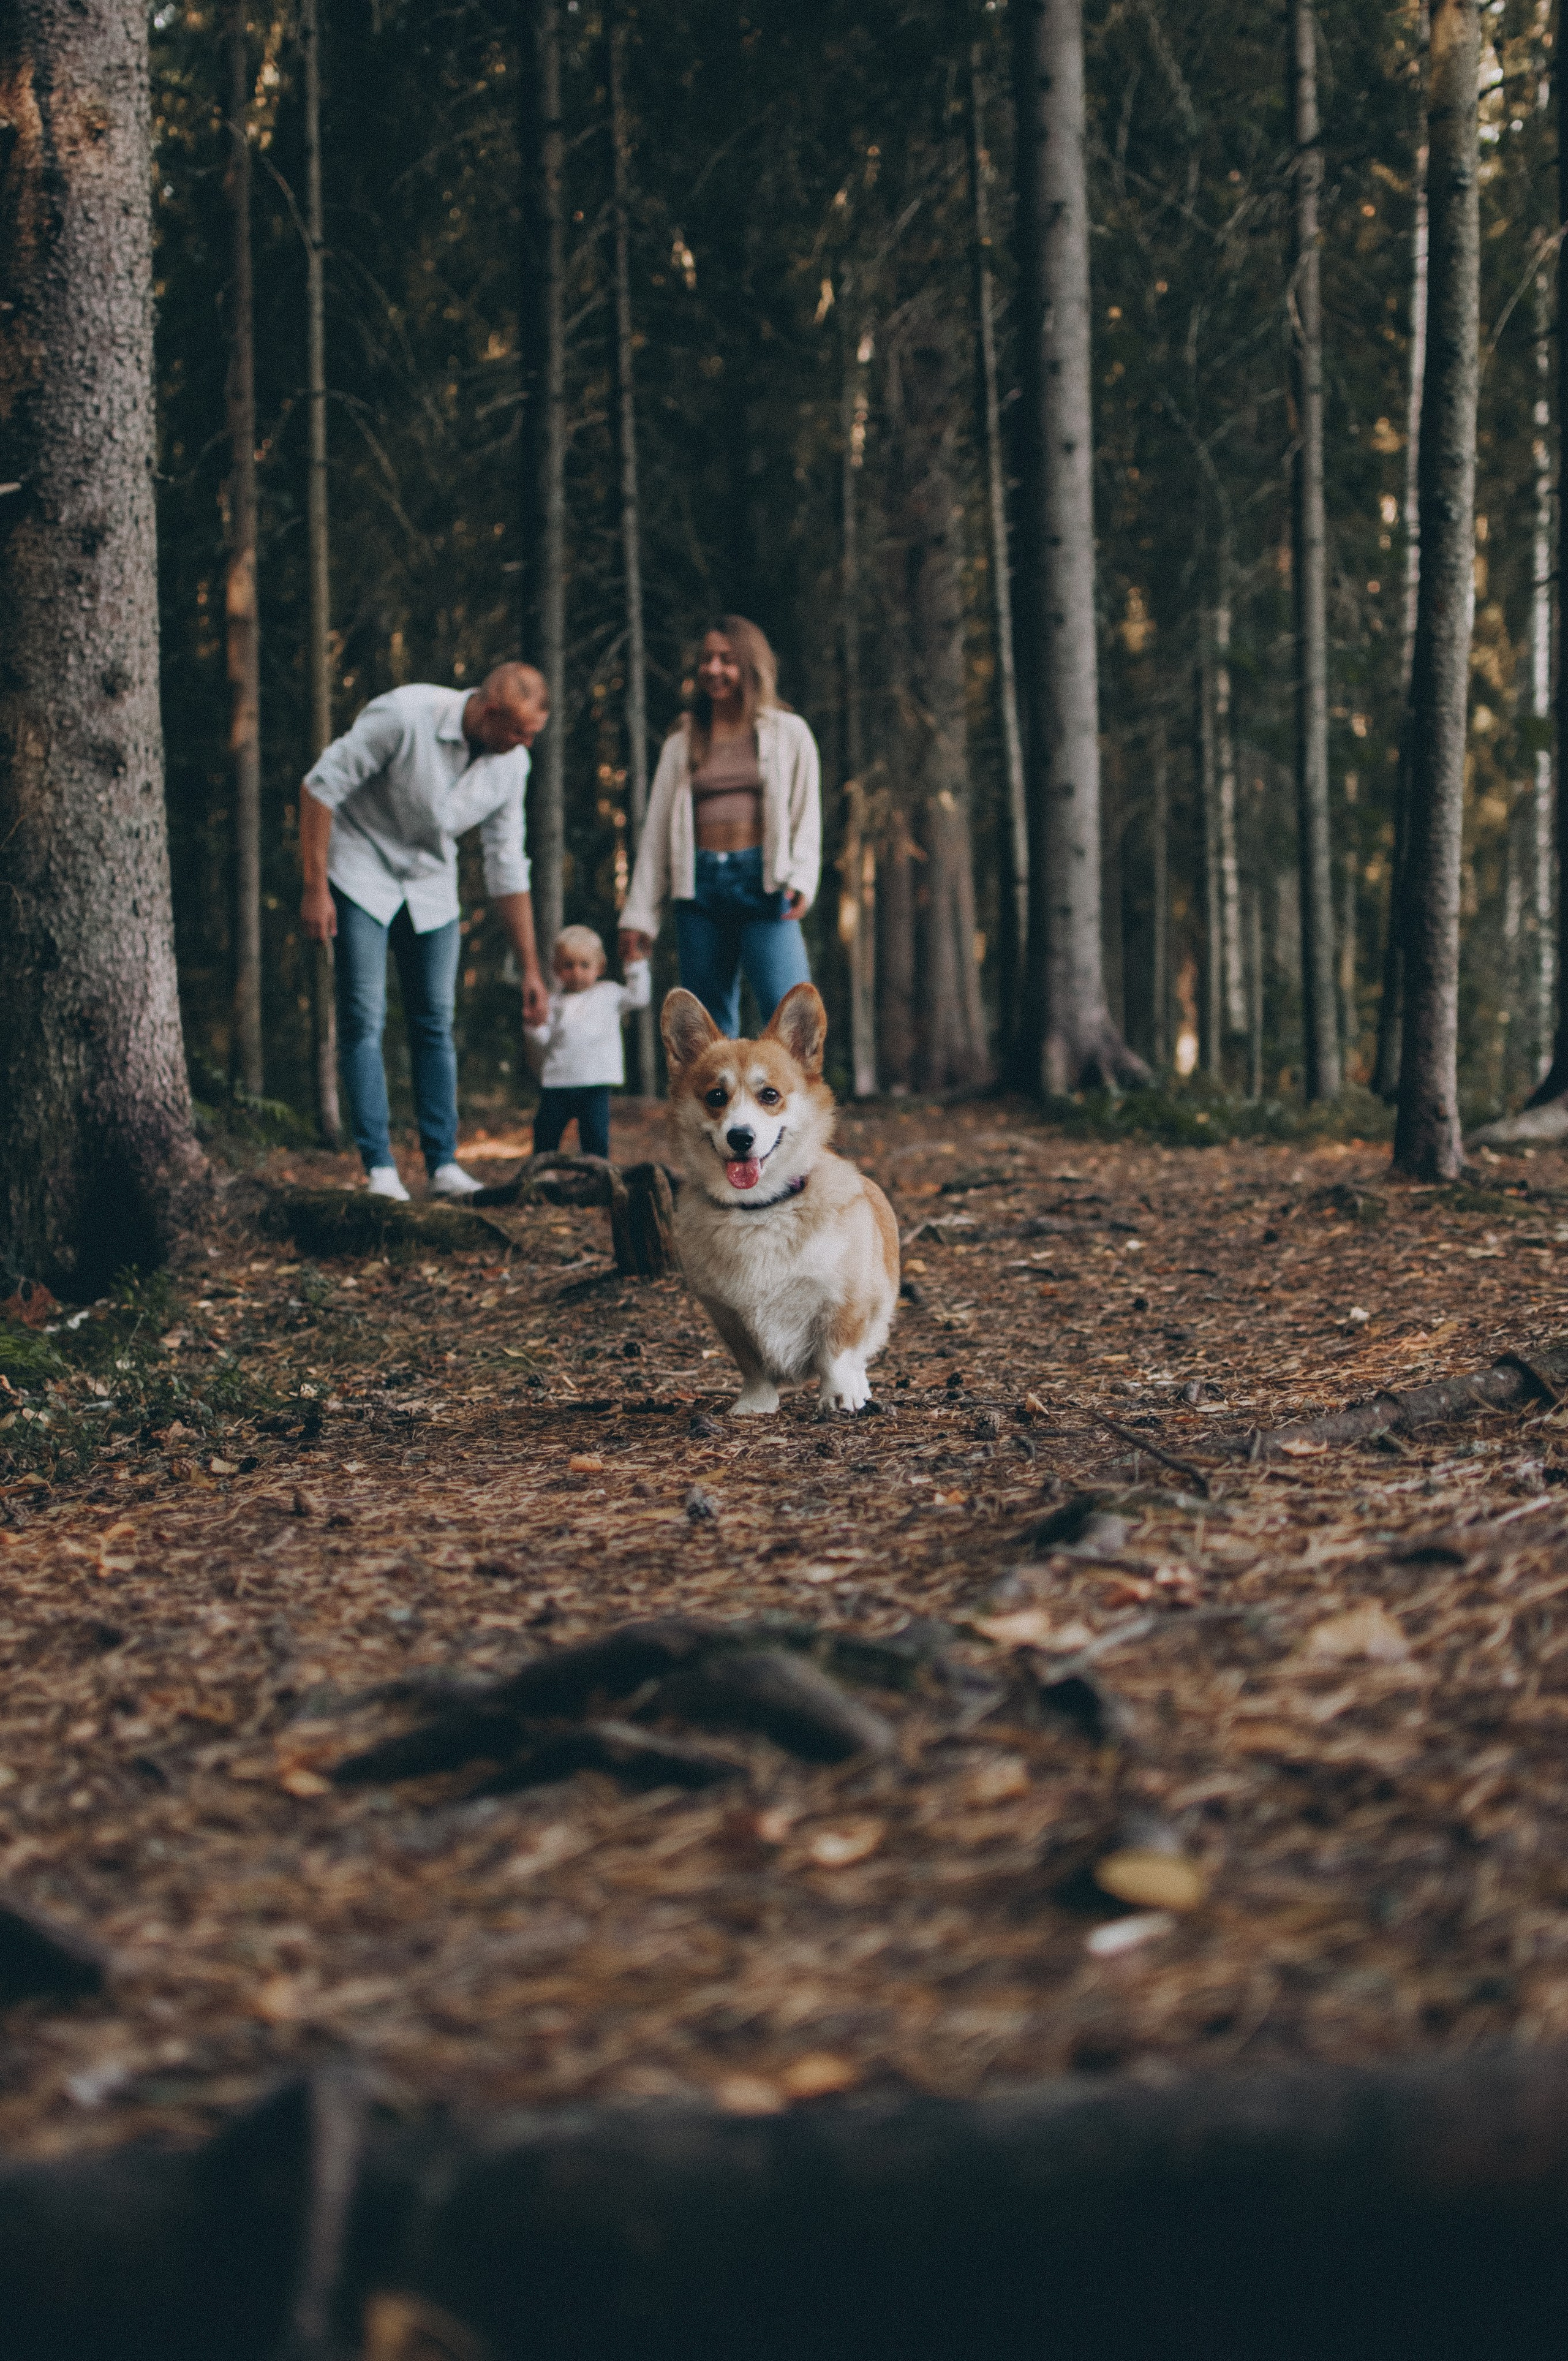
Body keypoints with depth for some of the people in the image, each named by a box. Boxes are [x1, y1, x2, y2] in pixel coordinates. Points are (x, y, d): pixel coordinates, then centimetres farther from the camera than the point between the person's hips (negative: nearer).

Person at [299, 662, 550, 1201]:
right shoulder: (404, 716, -27)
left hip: (431, 884, 5)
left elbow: (507, 868, 1)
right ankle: (380, 1169, -7)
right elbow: (320, 786, -21)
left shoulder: (511, 764, -9)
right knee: (364, 1020, -10)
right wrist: (315, 888, -21)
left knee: (435, 1023, 3)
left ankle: (443, 1164, 8)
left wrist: (530, 968, 2)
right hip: (361, 873, -5)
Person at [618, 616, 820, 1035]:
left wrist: (801, 879, -11)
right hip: (701, 886, 3)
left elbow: (807, 816, 7)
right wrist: (640, 914, 9)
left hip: (762, 881, -3)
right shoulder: (682, 742, 16)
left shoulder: (788, 733, 9)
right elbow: (657, 829, 15)